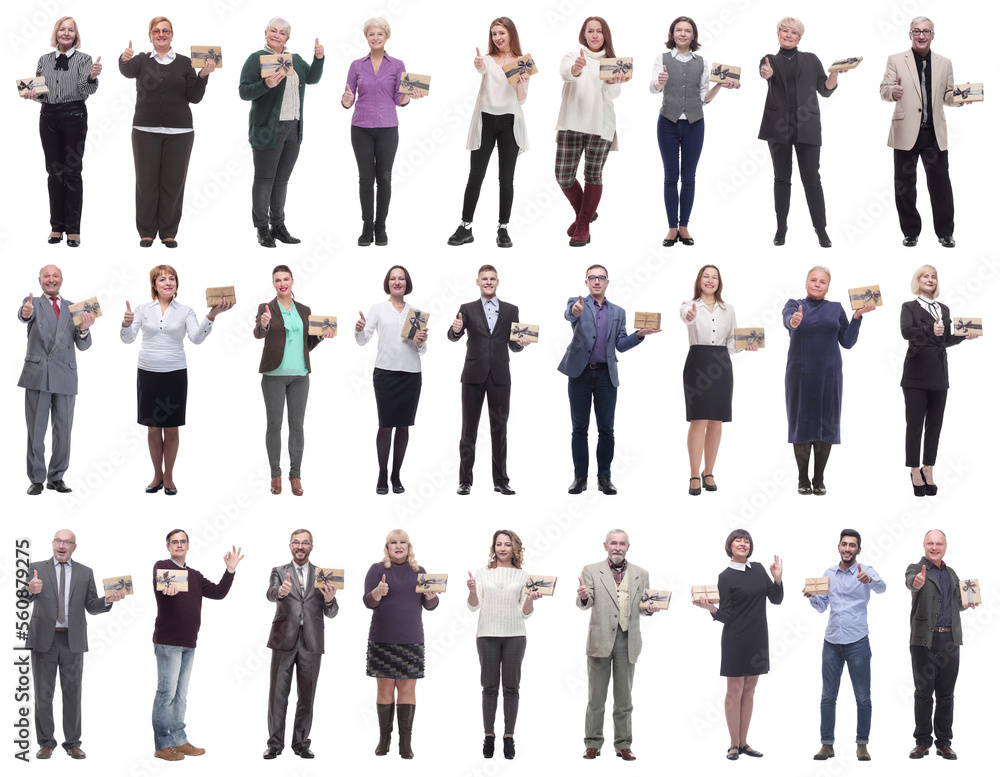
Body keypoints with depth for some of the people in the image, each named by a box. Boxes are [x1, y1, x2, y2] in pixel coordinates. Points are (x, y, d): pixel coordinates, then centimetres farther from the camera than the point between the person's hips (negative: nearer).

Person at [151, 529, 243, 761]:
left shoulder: (195, 576, 17)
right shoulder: (162, 566, -3)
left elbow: (218, 592, 9)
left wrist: (230, 570, -5)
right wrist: (168, 588, -50)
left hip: (188, 644, 7)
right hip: (168, 641, -7)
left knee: (180, 694, 12)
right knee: (166, 692, -7)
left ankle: (179, 741, 18)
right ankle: (162, 745, -3)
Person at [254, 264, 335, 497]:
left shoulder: (304, 310, 12)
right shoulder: (266, 308, -1)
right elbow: (258, 333, -19)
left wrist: (323, 333, -2)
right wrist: (263, 324, -42)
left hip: (299, 374, 3)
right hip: (274, 374, -3)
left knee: (297, 425, 3)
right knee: (274, 425, 0)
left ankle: (296, 475, 8)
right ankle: (275, 475, 8)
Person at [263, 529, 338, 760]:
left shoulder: (322, 576, 11)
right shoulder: (279, 572, 8)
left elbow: (330, 614, 8)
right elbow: (270, 594, -12)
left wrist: (330, 600, -16)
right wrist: (280, 591, -36)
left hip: (311, 644, 2)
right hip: (284, 641, -2)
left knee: (306, 696, 5)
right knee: (278, 694, -1)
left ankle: (301, 743, 12)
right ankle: (275, 743, 4)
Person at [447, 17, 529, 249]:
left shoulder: (522, 63, 7)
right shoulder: (487, 59, 4)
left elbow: (521, 100, 4)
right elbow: (482, 69, -21)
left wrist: (521, 81, -15)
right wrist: (479, 67, -44)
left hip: (509, 122, 1)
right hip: (485, 120, -1)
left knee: (506, 178, 3)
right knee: (475, 175, -1)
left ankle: (503, 229, 9)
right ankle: (465, 228, 4)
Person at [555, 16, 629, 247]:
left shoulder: (612, 62, 9)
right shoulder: (572, 56, 5)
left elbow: (612, 95, -5)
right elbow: (565, 72, -19)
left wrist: (614, 82, -28)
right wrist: (575, 69, -42)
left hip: (600, 126, 0)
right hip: (571, 124, 0)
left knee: (593, 175, 0)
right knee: (563, 176, -2)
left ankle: (583, 227, 11)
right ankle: (584, 213, 24)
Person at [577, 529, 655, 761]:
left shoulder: (640, 574, 10)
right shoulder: (591, 571, 4)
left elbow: (642, 607, 14)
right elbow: (586, 604, -4)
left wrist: (648, 608, -9)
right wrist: (583, 597, -28)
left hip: (627, 641, 2)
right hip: (600, 639, -2)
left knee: (624, 697, 6)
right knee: (596, 697, 3)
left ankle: (623, 745, 13)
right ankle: (593, 744, 10)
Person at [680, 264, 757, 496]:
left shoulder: (728, 310, 13)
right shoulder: (690, 305, 0)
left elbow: (732, 342, 15)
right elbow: (686, 317, -25)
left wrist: (745, 345, -7)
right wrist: (690, 316, -50)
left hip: (721, 365, 4)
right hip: (697, 363, -4)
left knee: (716, 422, 5)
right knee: (698, 421, -9)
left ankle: (708, 473, 17)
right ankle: (694, 477, -6)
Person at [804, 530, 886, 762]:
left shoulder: (866, 571, -4)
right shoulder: (829, 574, 9)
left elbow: (881, 587, -26)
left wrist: (869, 580, -48)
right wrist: (812, 597, -7)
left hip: (857, 643, -4)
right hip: (832, 642, 4)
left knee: (863, 698, 1)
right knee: (828, 696, 5)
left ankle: (862, 744, 9)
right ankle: (827, 744, 9)